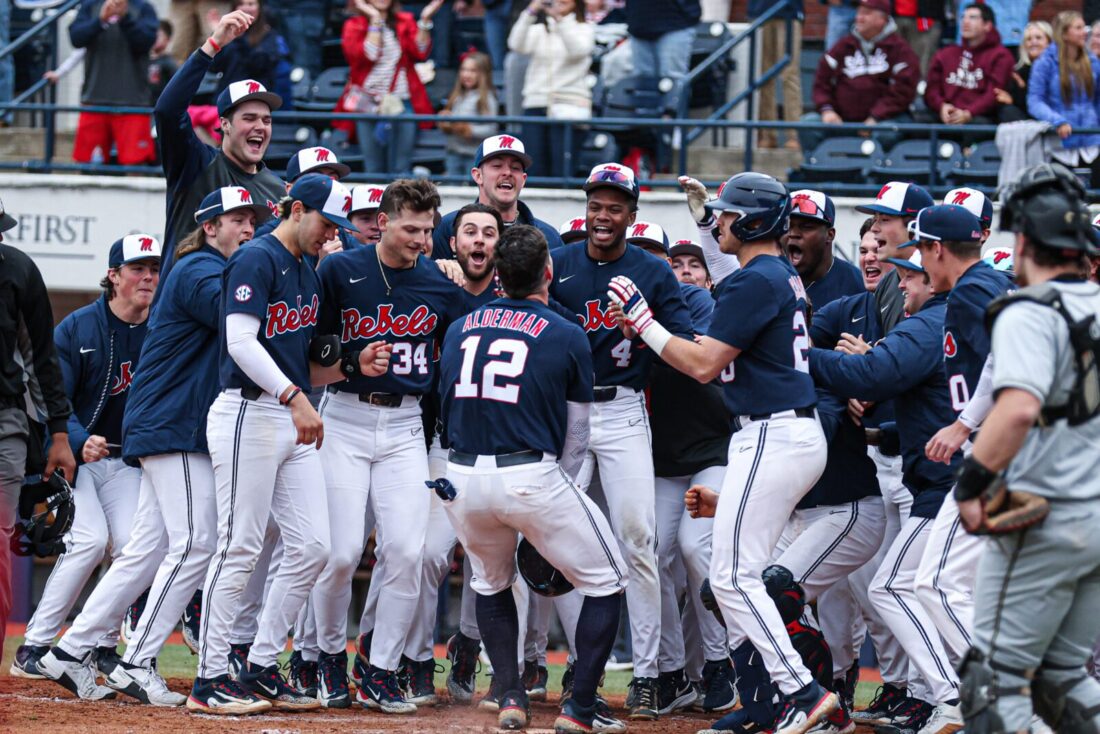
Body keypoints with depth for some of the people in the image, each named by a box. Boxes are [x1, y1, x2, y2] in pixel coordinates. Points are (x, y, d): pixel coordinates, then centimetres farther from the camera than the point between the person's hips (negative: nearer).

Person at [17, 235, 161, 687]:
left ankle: (103, 647, 6)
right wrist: (80, 441, -31)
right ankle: (35, 647, -15)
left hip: (125, 460, 4)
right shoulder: (78, 328, -11)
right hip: (71, 455, -4)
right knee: (90, 539, -21)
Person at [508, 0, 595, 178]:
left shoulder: (584, 29, 8)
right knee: (534, 167, -4)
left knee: (562, 170, -11)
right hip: (536, 103, 3)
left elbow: (578, 50, -13)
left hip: (568, 107, -3)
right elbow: (517, 45, -3)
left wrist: (559, 19, -21)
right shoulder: (539, 29, 15)